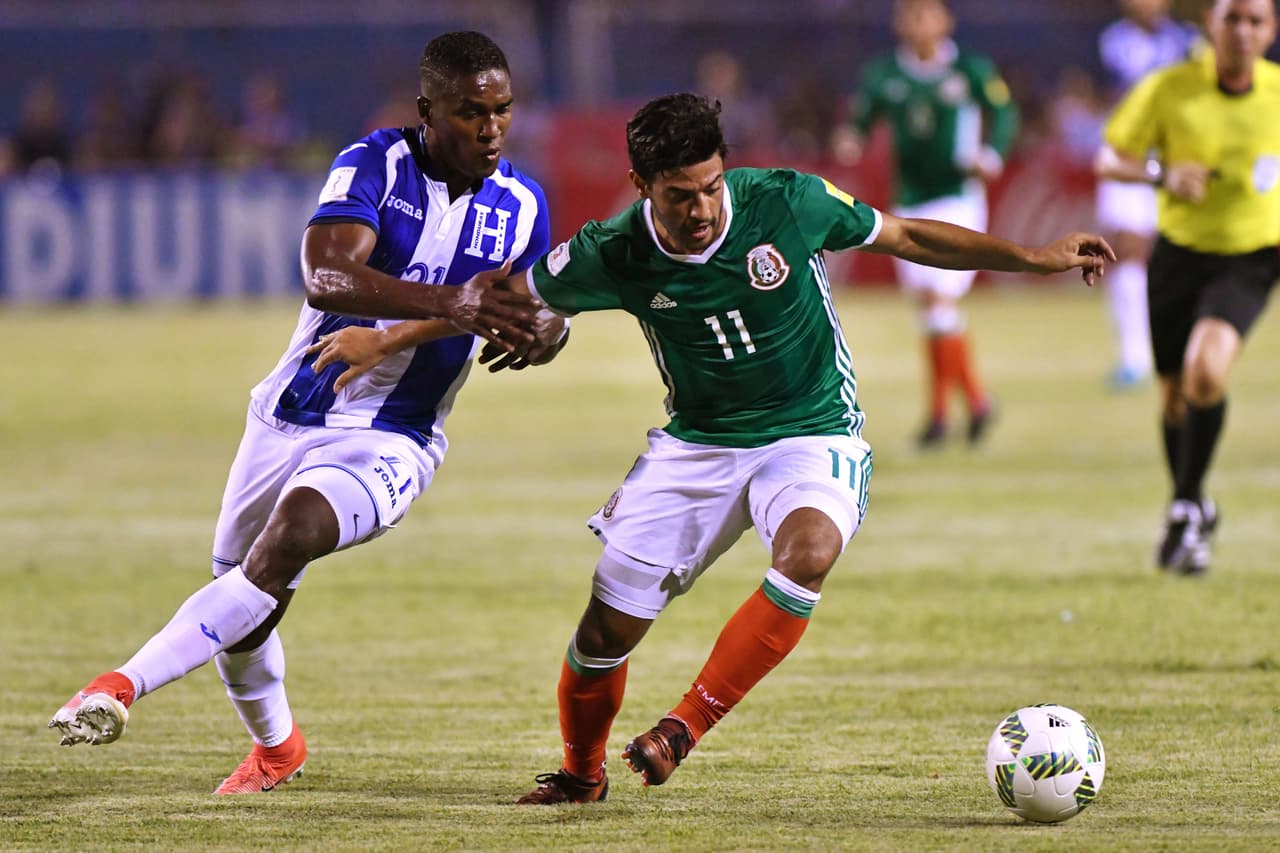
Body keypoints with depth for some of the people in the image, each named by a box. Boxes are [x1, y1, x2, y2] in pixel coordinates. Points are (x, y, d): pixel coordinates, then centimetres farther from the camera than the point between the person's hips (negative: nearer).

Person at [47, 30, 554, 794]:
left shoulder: (522, 206, -2)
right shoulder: (374, 165, -13)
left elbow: (540, 316, 15)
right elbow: (327, 273, -31)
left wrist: (535, 330, -12)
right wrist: (449, 305, -45)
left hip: (390, 443, -1)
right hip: (293, 415, 1)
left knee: (292, 533, -31)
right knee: (245, 614, 13)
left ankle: (125, 685, -34)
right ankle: (276, 746, 44)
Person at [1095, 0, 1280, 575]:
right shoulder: (1169, 89, -9)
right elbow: (1110, 160, -3)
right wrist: (1163, 174, -21)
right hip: (1180, 250, 1)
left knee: (1206, 371, -25)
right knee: (1176, 395, 9)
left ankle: (1185, 509, -10)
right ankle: (1194, 512, 35)